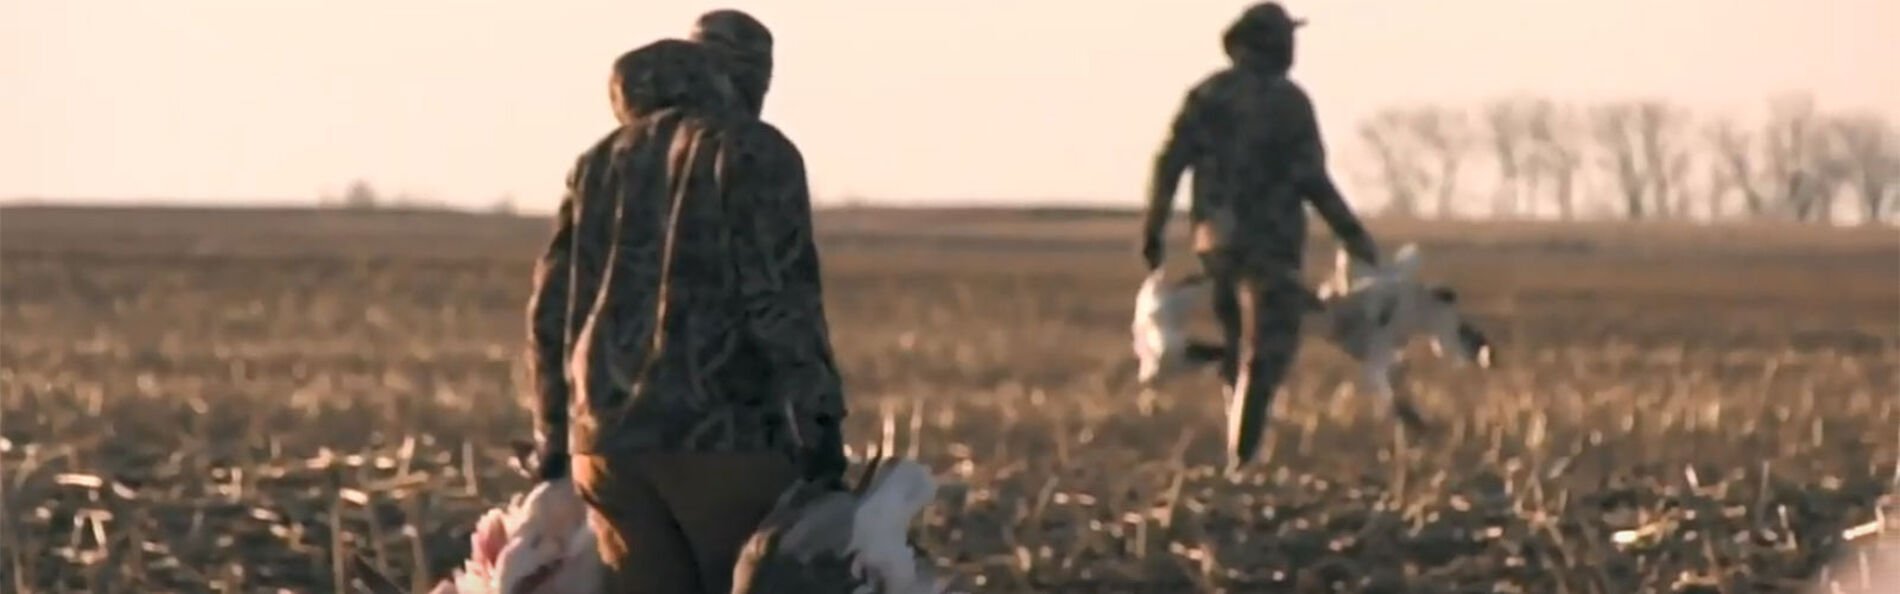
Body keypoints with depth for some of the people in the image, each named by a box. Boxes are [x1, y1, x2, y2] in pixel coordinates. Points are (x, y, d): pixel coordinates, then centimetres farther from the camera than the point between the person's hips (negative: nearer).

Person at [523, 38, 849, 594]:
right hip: (724, 434, -5)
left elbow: (552, 311, 20)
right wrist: (818, 421, -12)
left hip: (610, 440, 5)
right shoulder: (753, 151, 2)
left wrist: (554, 436, 27)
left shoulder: (599, 164, 19)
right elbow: (781, 296, -10)